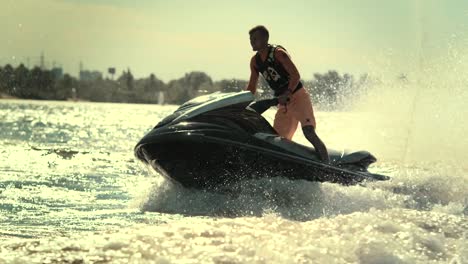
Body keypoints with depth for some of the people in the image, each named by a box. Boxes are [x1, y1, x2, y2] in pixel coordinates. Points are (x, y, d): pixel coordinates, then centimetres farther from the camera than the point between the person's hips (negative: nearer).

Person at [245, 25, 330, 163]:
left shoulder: (278, 53, -13)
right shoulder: (255, 61, 8)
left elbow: (296, 75, -20)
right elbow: (251, 88, 17)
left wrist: (287, 94, -32)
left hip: (298, 96, -8)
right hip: (283, 103, 8)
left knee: (309, 132, -23)